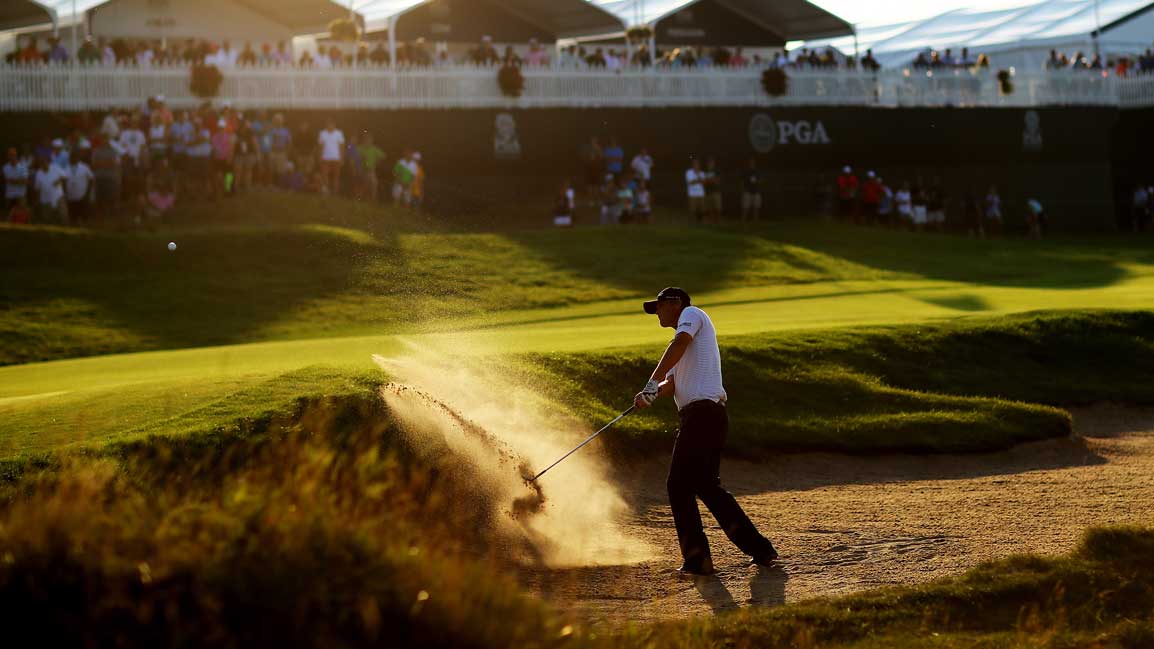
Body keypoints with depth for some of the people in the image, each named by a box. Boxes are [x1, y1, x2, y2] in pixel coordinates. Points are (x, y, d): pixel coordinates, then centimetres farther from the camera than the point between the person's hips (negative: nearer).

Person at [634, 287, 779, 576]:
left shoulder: (692, 313, 4)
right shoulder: (686, 346, 30)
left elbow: (680, 343, -17)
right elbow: (671, 383, 15)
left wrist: (652, 382, -23)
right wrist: (652, 394, -7)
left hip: (702, 413, -10)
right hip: (713, 415, 10)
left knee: (679, 485, -7)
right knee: (706, 485, 14)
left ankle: (697, 558, -8)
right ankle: (760, 550, 15)